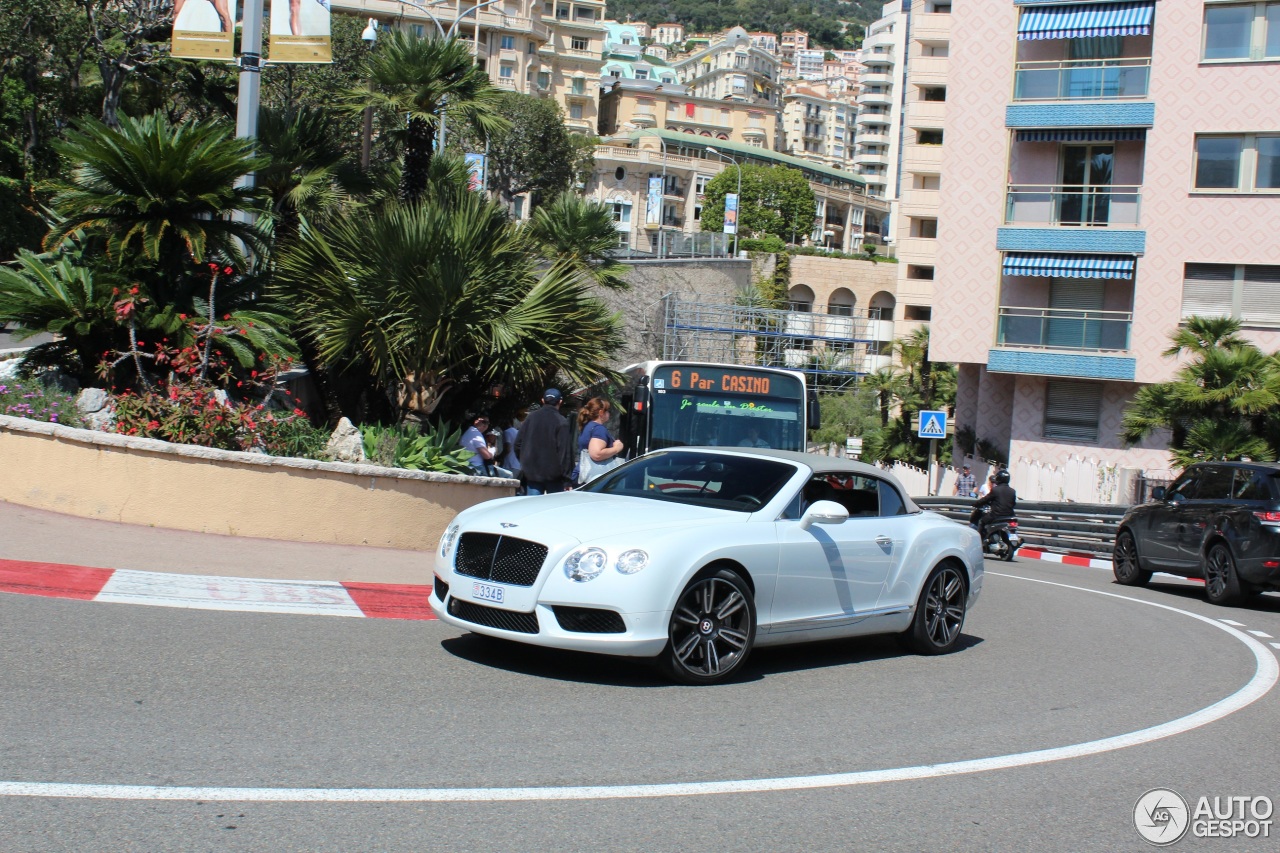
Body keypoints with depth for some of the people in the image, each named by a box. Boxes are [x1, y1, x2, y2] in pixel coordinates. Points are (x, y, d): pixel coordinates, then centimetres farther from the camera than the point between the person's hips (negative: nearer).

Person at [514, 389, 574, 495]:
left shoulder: (531, 417, 5)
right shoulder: (561, 422, -10)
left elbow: (518, 443, 9)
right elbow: (565, 451, -14)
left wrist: (524, 461, 20)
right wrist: (566, 475, -11)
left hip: (531, 473, 4)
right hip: (553, 474, -4)